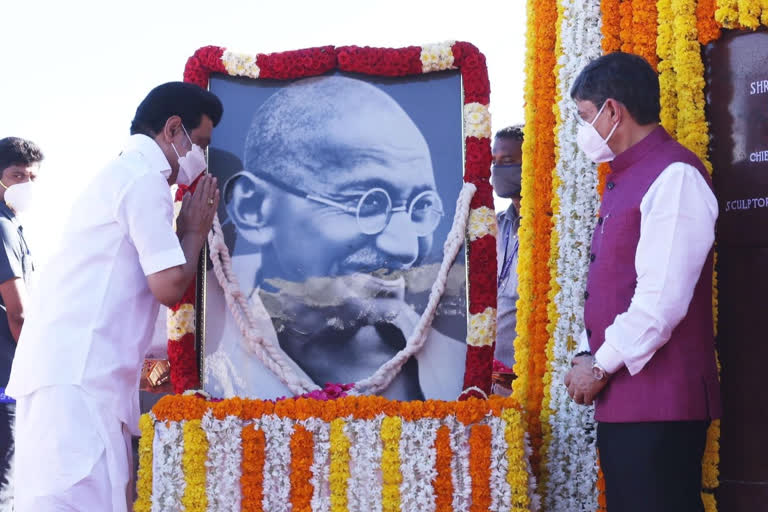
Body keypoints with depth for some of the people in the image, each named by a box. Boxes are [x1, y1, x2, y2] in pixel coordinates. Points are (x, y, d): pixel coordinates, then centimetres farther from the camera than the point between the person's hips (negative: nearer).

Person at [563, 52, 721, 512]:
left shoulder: (674, 176, -12)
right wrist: (588, 355, 6)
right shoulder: (624, 179, 18)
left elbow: (662, 298, -20)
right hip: (620, 397, 9)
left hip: (661, 402, -9)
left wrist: (601, 366, -13)